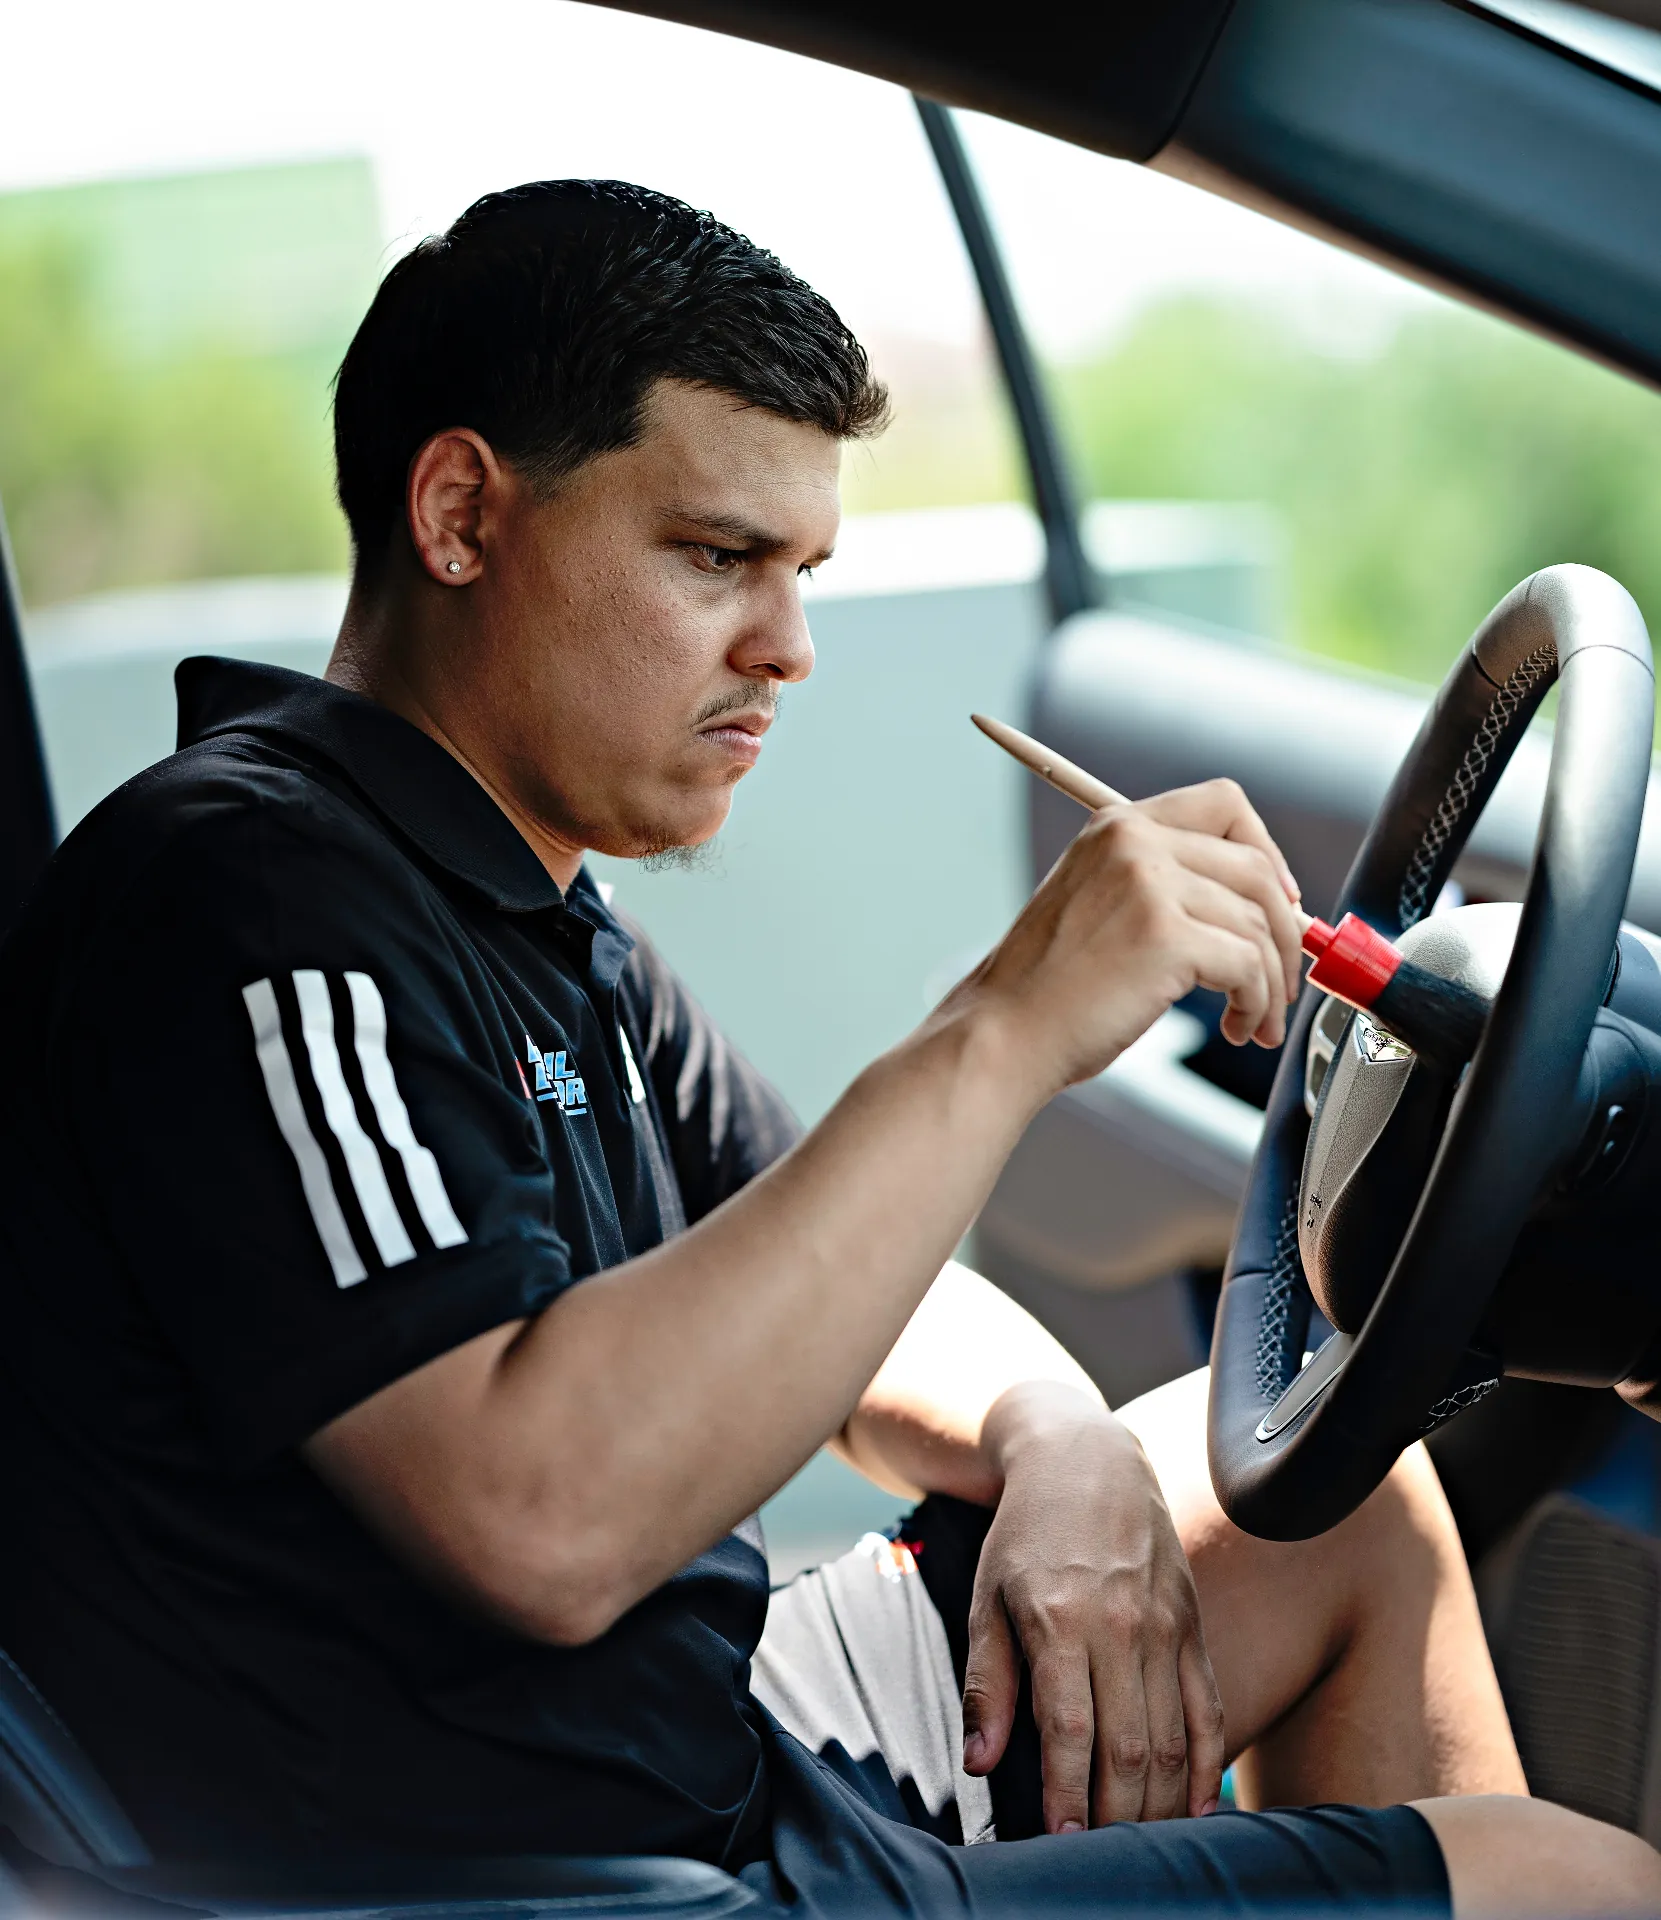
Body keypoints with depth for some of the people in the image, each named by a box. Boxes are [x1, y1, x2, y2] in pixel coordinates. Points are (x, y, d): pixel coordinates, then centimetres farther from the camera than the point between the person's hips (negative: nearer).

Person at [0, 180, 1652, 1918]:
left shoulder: (535, 921, 14)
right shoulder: (244, 893, -18)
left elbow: (834, 1300, 19)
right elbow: (545, 1516, -30)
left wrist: (1062, 1446, -4)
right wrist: (1005, 1030, -28)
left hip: (739, 1753, 10)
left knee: (1344, 1496, 18)